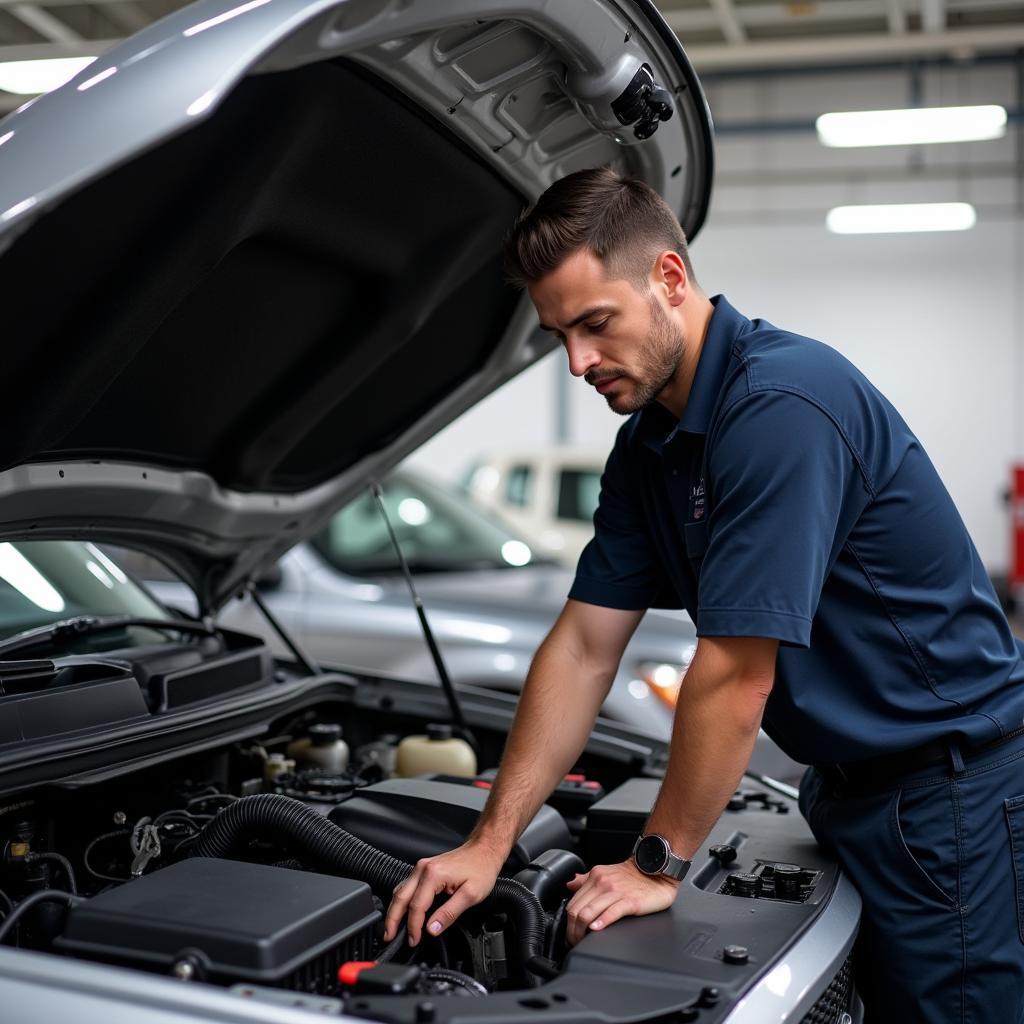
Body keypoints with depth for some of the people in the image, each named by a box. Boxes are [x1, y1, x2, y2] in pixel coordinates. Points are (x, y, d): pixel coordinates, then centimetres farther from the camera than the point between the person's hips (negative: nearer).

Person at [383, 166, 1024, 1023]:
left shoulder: (781, 404, -26)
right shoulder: (647, 446, 3)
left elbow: (735, 674, -25)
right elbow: (583, 648, 4)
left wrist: (660, 863, -13)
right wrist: (489, 845, 1)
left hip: (953, 784, -8)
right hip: (851, 784, 8)